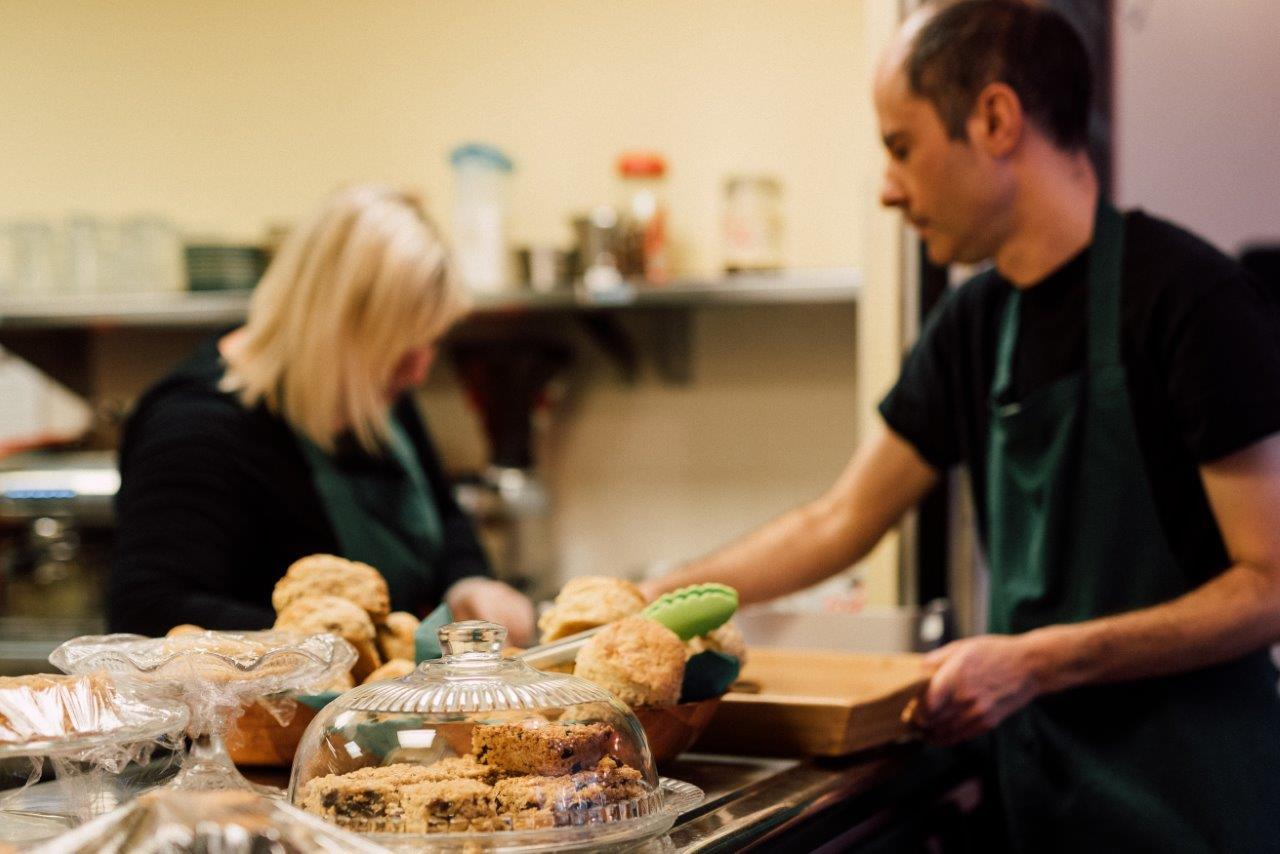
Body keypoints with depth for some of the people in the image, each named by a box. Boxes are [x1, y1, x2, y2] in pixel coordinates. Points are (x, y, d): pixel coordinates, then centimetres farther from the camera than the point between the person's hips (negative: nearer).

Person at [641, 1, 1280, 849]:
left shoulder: (1191, 299, -15)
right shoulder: (975, 325, 7)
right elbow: (838, 522, 16)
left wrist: (1038, 660, -22)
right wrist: (647, 604, 13)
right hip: (1038, 783, 6)